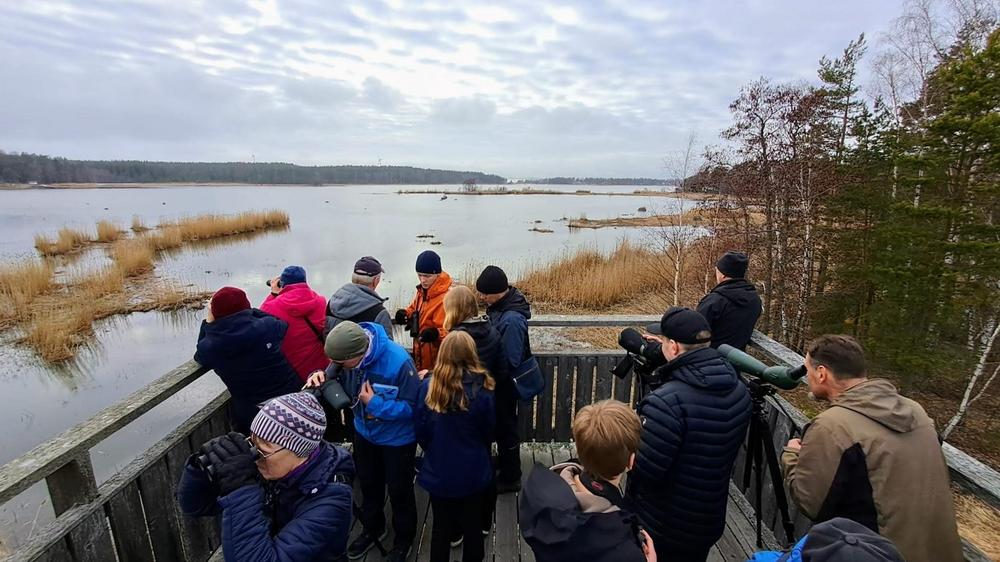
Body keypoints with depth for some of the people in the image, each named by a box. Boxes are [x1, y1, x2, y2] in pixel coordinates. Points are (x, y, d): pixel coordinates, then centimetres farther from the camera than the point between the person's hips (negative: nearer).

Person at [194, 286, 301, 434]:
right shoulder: (267, 326, -20)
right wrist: (249, 311, 7)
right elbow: (283, 323, 5)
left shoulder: (210, 348, -17)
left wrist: (209, 322, 5)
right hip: (292, 398, 1)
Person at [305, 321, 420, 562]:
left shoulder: (398, 361, -36)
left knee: (399, 490, 17)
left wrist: (375, 404, -33)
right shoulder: (346, 354, -21)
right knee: (369, 484, 27)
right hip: (364, 432, 5)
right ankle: (372, 529, 55)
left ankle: (404, 538, 45)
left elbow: (412, 406, -27)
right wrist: (319, 378, -26)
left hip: (398, 438, -5)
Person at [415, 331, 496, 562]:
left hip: (438, 471, 2)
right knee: (473, 528, 19)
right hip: (473, 471, -1)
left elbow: (421, 431, -6)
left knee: (441, 526, 22)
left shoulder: (429, 385, -15)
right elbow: (489, 431, -4)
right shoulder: (481, 388, -18)